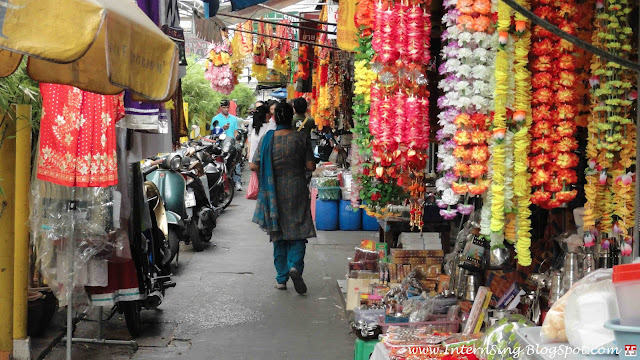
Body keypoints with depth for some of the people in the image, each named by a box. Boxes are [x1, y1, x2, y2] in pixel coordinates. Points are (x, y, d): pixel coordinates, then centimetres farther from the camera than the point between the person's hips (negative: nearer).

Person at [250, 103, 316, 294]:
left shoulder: (267, 139, -4)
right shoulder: (301, 138, -7)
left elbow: (253, 166, -4)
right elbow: (311, 166, -6)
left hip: (274, 192, 2)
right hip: (296, 191, -2)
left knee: (278, 236, 11)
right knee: (298, 232, 6)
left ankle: (281, 278, 14)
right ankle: (295, 266, -19)